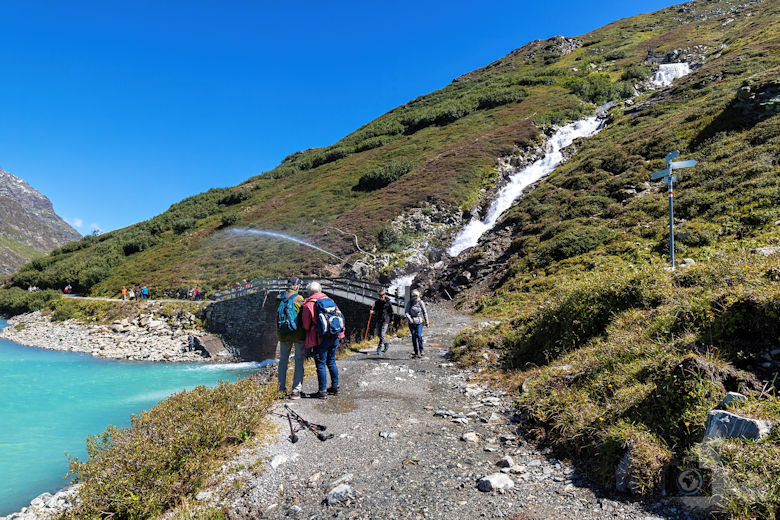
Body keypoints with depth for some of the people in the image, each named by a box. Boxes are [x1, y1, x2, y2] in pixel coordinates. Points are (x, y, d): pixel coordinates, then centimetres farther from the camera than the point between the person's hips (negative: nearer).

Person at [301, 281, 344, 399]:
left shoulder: (308, 305, -5)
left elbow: (306, 325, -1)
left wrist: (310, 334, 20)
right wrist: (340, 332, 19)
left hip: (321, 338, -5)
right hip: (335, 336, 6)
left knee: (320, 364, 2)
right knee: (331, 362, 18)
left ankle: (322, 391, 5)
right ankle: (335, 387, 25)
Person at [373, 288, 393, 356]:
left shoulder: (388, 302, -4)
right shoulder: (377, 302, 7)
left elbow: (391, 312, 4)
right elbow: (375, 310, 8)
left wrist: (391, 320, 5)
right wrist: (373, 312, -15)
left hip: (385, 320, -5)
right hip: (378, 320, 5)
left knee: (382, 335, -11)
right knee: (378, 334, 11)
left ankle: (379, 349, -4)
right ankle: (387, 343, 35)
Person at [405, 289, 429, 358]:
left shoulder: (421, 302, -1)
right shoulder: (409, 303, 1)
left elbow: (425, 312, 4)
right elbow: (407, 312, -5)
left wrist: (427, 322, 3)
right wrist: (409, 318, -24)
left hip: (419, 321, -1)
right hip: (411, 322, 1)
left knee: (419, 335, -15)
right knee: (413, 336, 0)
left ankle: (421, 350, 0)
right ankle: (416, 352, 9)